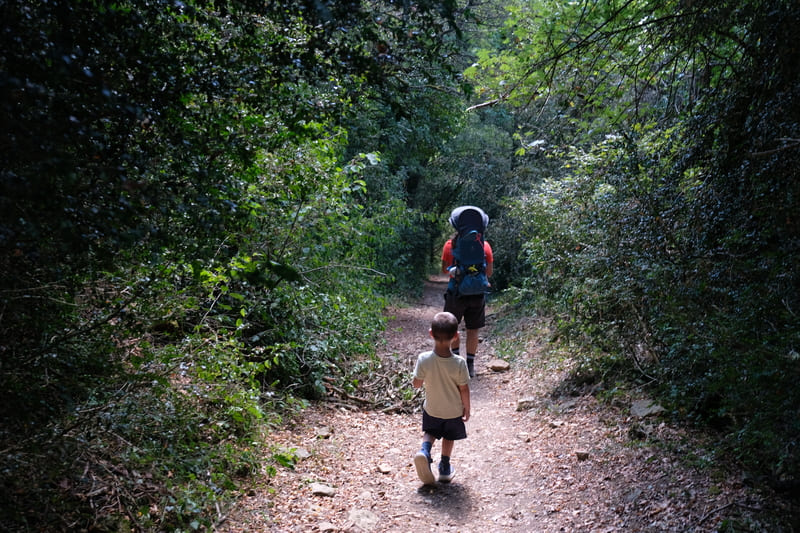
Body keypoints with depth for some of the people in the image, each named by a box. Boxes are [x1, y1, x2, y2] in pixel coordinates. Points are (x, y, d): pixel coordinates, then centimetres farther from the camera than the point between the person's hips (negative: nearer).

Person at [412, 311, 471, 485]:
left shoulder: (423, 359, -27)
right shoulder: (459, 363, -28)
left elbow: (416, 384, -14)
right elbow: (464, 389, -16)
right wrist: (467, 408, 1)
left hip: (431, 409, 0)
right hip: (454, 411, 0)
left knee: (430, 432, 26)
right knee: (448, 437, 25)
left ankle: (425, 451, -1)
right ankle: (445, 468, 36)